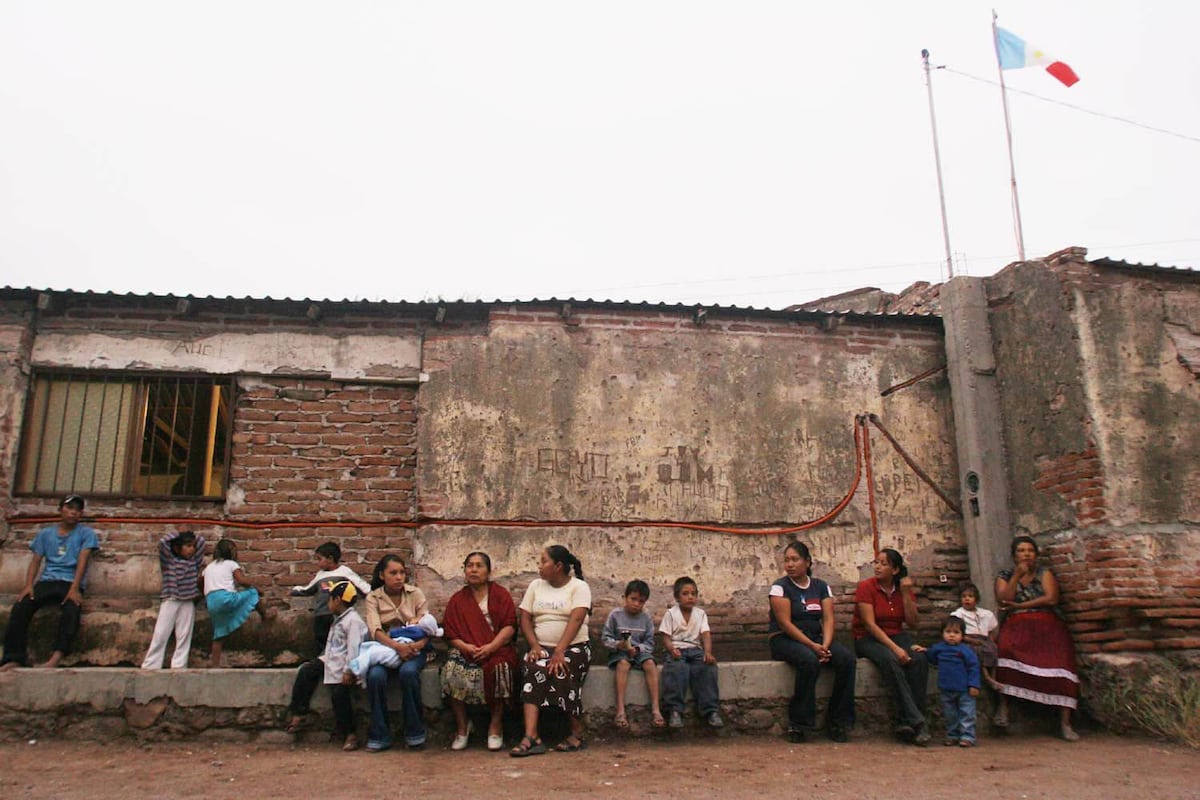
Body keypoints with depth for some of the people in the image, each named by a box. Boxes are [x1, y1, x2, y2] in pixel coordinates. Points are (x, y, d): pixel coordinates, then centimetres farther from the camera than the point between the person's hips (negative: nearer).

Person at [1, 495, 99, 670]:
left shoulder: (86, 533, 9)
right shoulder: (45, 533, 18)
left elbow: (82, 561, -4)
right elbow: (36, 561, 10)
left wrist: (74, 588, -18)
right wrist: (28, 585, -9)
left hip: (71, 583, -3)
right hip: (47, 581, 3)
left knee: (72, 609, -35)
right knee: (20, 606, -27)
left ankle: (56, 657, -48)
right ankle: (14, 658, -32)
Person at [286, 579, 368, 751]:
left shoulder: (353, 620, -17)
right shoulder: (338, 619, 17)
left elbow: (353, 647, -23)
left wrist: (348, 670, -26)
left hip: (342, 663, -10)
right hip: (331, 659, 10)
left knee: (339, 693, -17)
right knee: (306, 670, 0)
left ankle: (349, 733, -5)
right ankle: (298, 714, 5)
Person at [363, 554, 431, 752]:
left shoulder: (416, 594, 3)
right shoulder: (373, 598, 1)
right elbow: (374, 630, -13)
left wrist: (420, 644, -25)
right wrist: (397, 646, -30)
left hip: (413, 648, 0)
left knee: (408, 672, -33)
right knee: (375, 675, -31)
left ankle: (415, 733, -17)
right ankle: (380, 736, -15)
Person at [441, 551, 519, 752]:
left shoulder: (501, 594, 8)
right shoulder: (457, 600, 15)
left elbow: (509, 626, -3)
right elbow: (451, 634, 6)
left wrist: (490, 647, -18)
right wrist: (466, 647, -15)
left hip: (497, 650, -2)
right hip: (466, 650, 2)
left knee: (500, 668, -35)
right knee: (452, 671, -30)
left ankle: (496, 726, -17)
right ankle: (462, 726, -13)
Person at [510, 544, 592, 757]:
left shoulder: (579, 587, -2)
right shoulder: (536, 585, 13)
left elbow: (576, 619, -15)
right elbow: (524, 618, 7)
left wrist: (559, 651, -26)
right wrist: (534, 646, -10)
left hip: (573, 647, -3)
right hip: (542, 647, 3)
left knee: (561, 672, -32)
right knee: (535, 670, -29)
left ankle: (578, 734, -12)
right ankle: (531, 737, -34)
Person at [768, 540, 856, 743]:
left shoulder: (821, 587, 9)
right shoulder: (780, 587, -6)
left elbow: (828, 619, -1)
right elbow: (785, 623, -14)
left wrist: (825, 645, -19)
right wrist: (812, 646, -22)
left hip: (816, 637, 5)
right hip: (784, 639, -5)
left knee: (847, 658, -22)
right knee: (809, 660, -36)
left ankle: (838, 723, -11)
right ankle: (799, 724, -22)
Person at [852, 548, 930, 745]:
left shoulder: (904, 589, 7)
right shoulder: (866, 587, -8)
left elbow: (912, 623, -1)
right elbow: (870, 625, -16)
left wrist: (906, 594, -10)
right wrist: (894, 648, -25)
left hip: (896, 636, 4)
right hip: (868, 639, -4)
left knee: (919, 659, -27)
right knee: (891, 660, -35)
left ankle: (904, 722, -25)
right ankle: (916, 722, -33)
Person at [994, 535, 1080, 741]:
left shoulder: (1045, 573, 15)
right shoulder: (1004, 576, 16)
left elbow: (1051, 598, -2)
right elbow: (1003, 601, -1)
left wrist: (1019, 605, -4)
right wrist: (1017, 576, -4)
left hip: (1046, 624, 1)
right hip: (1017, 626, -1)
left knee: (1060, 661, -25)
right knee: (1005, 649, -33)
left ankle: (1065, 723, -21)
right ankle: (1003, 707, -28)